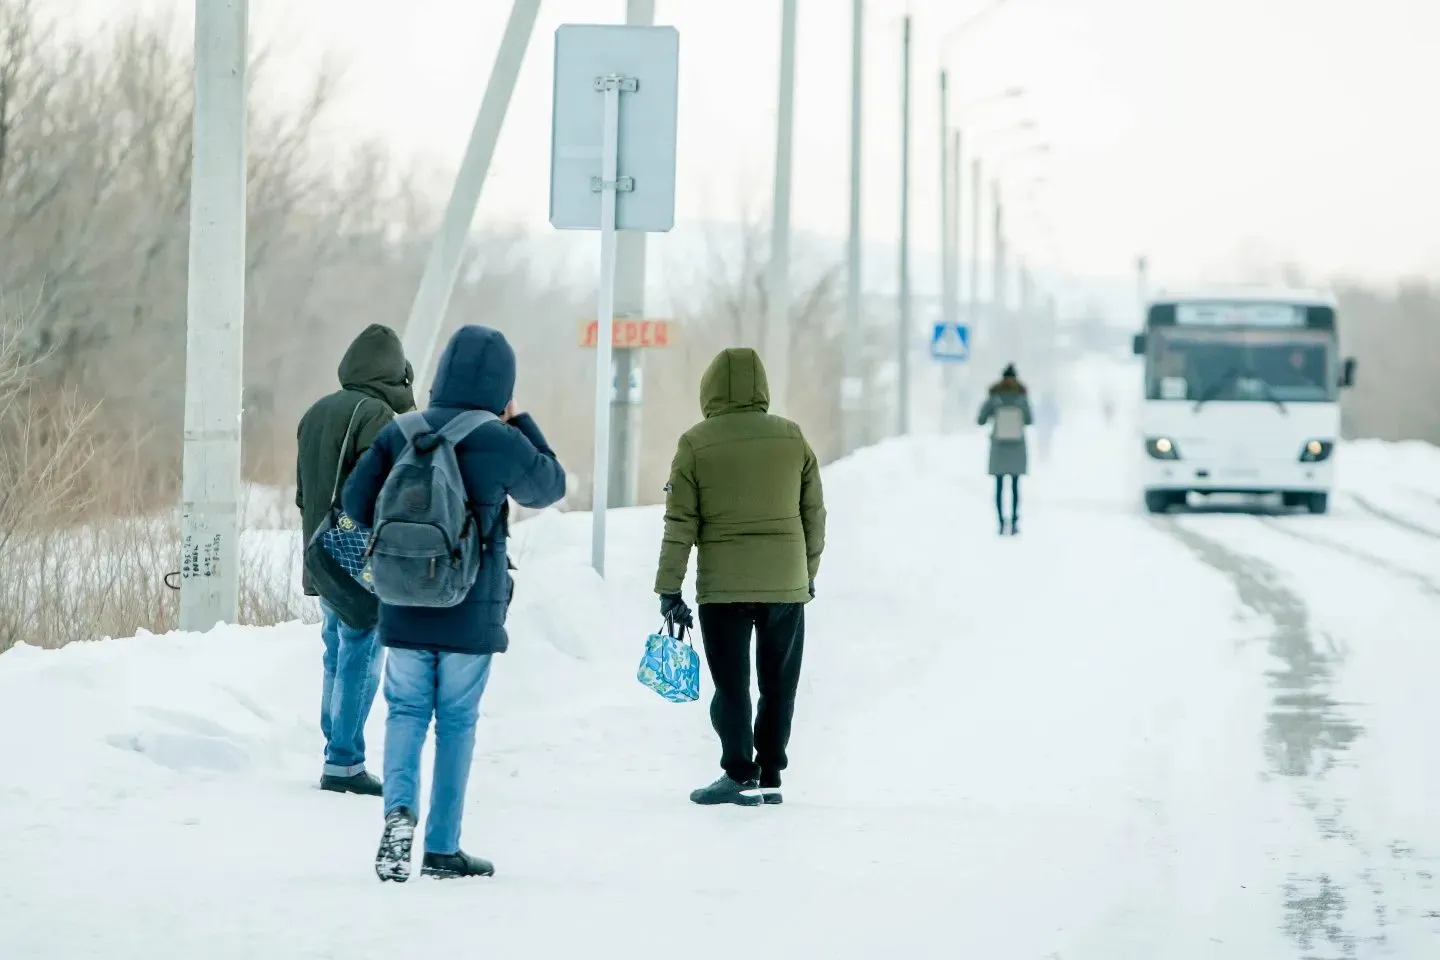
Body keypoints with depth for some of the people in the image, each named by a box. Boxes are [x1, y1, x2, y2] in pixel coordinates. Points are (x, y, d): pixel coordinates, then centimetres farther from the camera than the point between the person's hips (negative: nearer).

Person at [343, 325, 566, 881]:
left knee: (406, 710, 11)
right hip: (472, 611, -2)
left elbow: (356, 504, -1)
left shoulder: (400, 434, -2)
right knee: (457, 720, 8)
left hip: (404, 605, 2)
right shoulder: (504, 443, -9)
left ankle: (399, 808, -15)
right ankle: (442, 848, 11)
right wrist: (520, 423, 14)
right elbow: (550, 486, 9)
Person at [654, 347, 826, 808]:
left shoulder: (696, 443, -5)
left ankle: (739, 775, -2)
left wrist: (669, 589, 0)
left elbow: (680, 524, -5)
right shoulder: (792, 438, 2)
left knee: (731, 685, 4)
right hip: (786, 583, 2)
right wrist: (808, 575, 20)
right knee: (778, 684, 11)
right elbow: (814, 514, 7)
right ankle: (769, 774, 12)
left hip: (722, 586, -2)